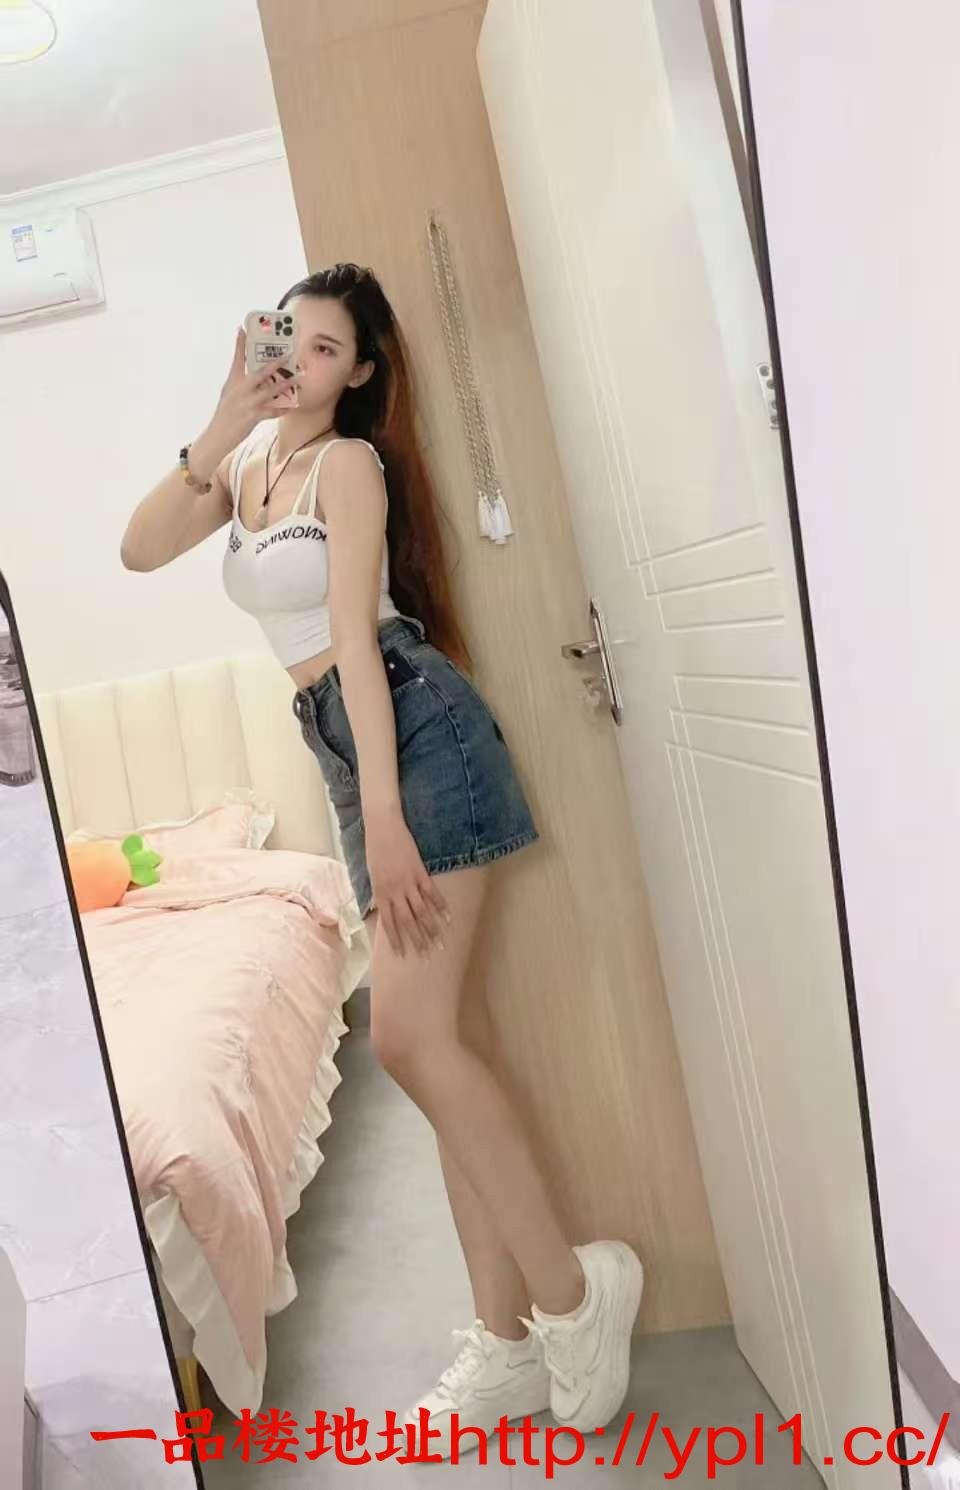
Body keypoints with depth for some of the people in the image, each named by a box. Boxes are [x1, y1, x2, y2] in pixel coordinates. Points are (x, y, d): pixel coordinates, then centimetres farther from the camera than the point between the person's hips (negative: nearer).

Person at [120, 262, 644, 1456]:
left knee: (406, 1033, -15)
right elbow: (141, 550, 7)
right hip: (345, 743, 7)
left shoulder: (349, 462, -1)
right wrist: (215, 437, -2)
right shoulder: (251, 458, 21)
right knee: (449, 1036, 7)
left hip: (414, 728, -7)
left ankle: (570, 1291, 5)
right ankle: (509, 1339, 19)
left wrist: (383, 815, -18)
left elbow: (357, 638, -13)